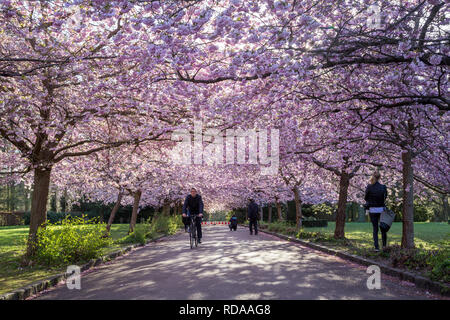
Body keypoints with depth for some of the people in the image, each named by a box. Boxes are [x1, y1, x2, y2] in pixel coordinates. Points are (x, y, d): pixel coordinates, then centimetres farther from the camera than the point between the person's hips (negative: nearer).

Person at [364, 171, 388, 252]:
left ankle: (376, 247, 1)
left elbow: (365, 198, 2)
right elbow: (385, 198, 6)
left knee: (375, 229, 6)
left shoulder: (369, 187, -7)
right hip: (381, 209, 0)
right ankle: (384, 245, 9)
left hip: (372, 210, 0)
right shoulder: (383, 187, -5)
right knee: (383, 228, 14)